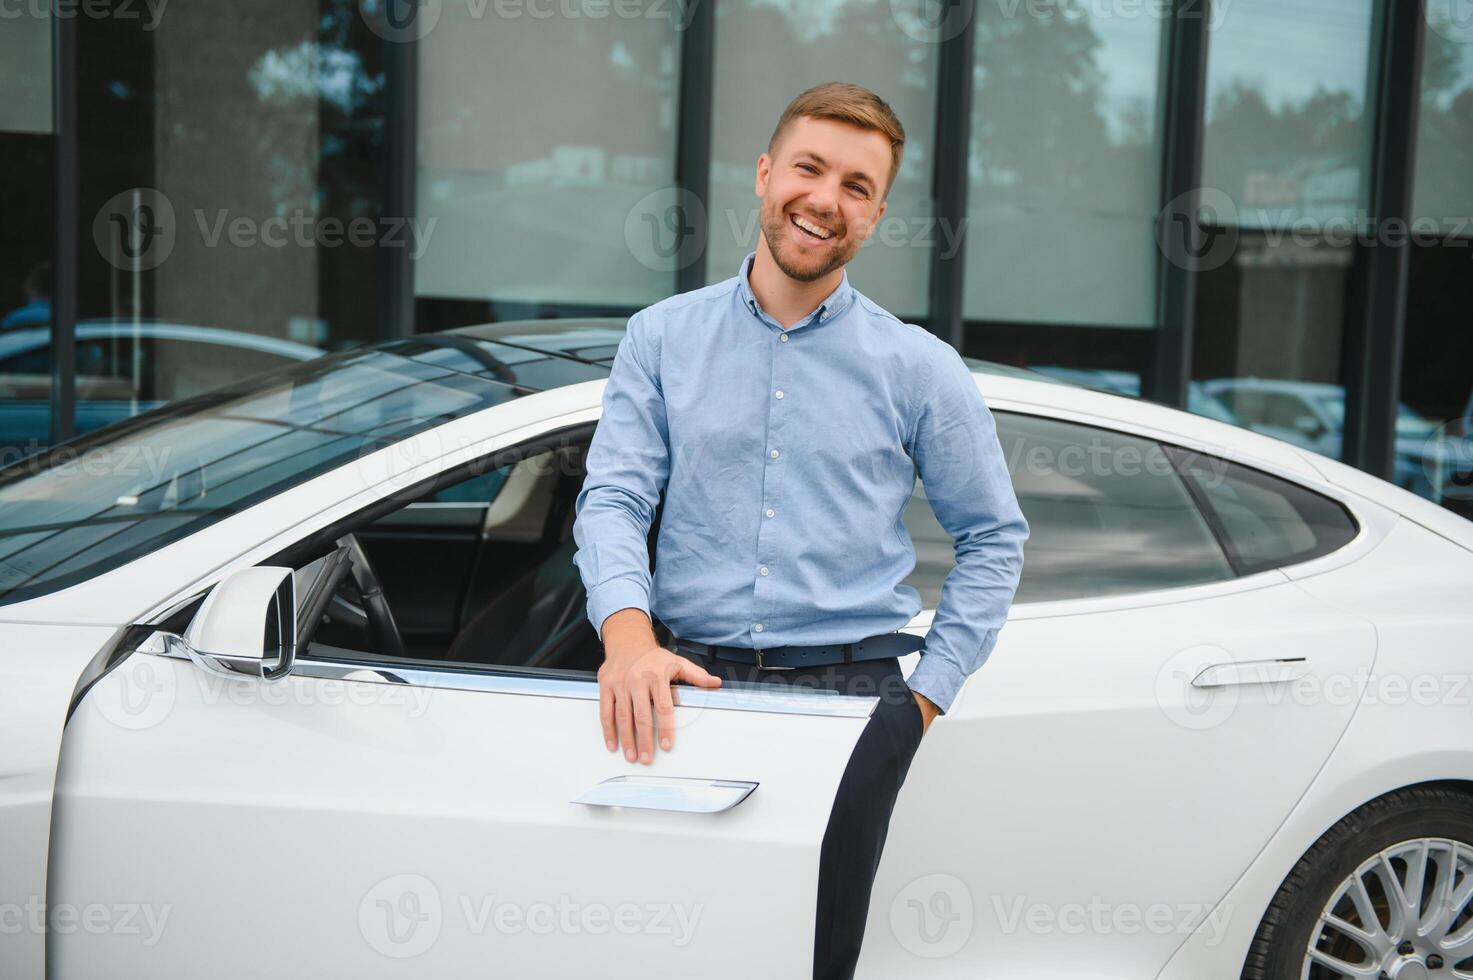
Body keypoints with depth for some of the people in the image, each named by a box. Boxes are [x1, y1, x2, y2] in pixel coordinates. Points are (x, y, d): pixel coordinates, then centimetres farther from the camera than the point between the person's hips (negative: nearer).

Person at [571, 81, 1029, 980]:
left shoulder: (921, 368, 5)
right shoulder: (662, 338, 7)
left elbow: (994, 537, 11)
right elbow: (613, 499, 0)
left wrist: (928, 693, 3)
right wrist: (629, 632, -19)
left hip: (851, 686, 0)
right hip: (692, 683, 1)